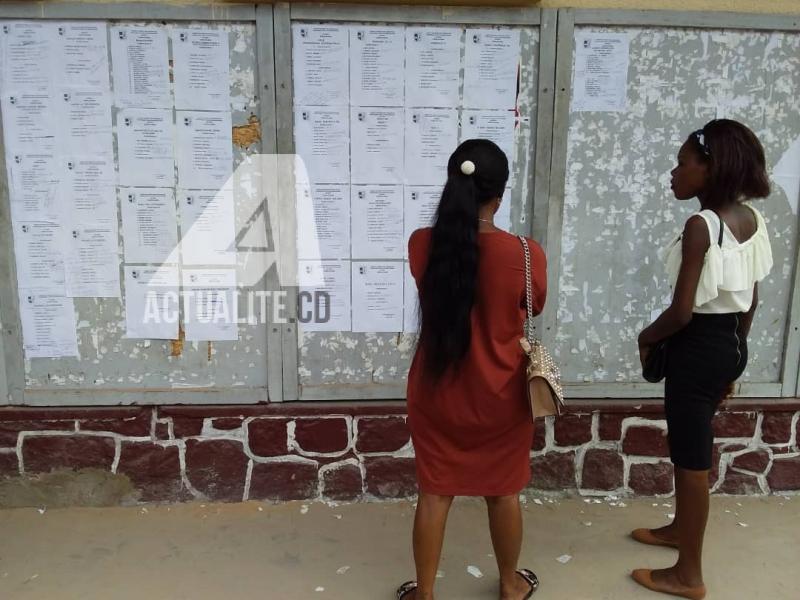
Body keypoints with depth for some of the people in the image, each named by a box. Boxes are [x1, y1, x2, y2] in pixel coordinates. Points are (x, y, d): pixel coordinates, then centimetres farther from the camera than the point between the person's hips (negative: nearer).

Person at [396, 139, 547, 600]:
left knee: (435, 493, 16)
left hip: (436, 392, 1)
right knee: (503, 491, 20)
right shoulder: (526, 255, -18)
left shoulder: (421, 245, -13)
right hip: (499, 395, -1)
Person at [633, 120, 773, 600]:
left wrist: (647, 338, -4)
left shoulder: (701, 226, -23)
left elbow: (683, 310, -23)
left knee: (693, 459, 4)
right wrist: (734, 350, 20)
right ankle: (682, 527, 46)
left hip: (698, 348, -9)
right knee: (688, 445, 26)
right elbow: (751, 301, 11)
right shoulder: (753, 219, 4)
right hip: (732, 344, 9)